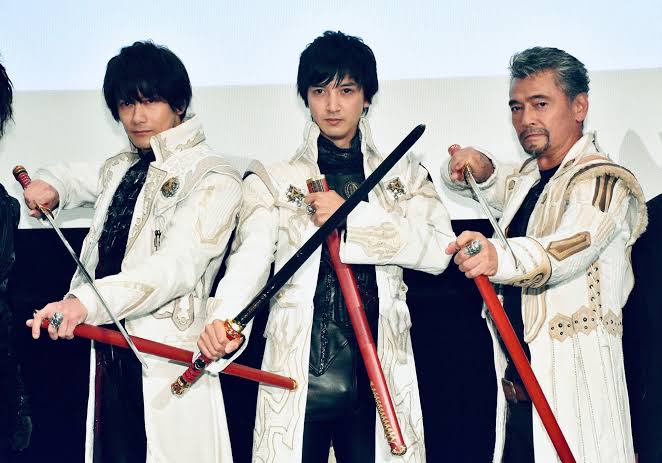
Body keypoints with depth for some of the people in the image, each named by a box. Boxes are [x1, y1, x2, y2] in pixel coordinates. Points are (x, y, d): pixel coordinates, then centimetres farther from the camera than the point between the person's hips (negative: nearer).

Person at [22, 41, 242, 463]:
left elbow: (178, 266, -25)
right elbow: (79, 177, 39)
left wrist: (87, 301, -38)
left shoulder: (213, 178, -9)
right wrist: (50, 184, 14)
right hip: (110, 353, 7)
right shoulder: (121, 169, 16)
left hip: (168, 363, -7)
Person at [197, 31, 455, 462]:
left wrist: (351, 215, -11)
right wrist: (224, 317, -27)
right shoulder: (274, 180, 10)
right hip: (297, 373, -1)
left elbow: (439, 250, -3)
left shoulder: (405, 176, 14)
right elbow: (251, 257, -7)